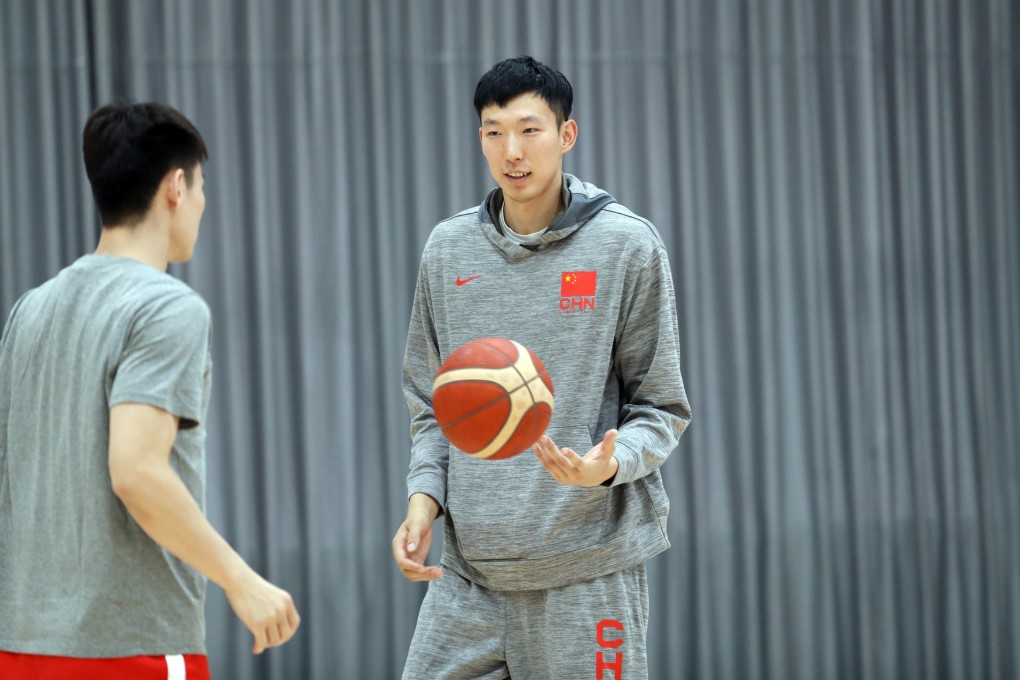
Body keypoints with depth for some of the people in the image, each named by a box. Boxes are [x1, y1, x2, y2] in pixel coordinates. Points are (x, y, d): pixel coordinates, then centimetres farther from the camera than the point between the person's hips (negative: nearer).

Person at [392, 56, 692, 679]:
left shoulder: (628, 245, -1)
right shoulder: (447, 249, 10)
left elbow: (662, 408, 1)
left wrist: (608, 465, -19)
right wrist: (424, 494, 0)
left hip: (587, 572, -3)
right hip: (467, 571, 4)